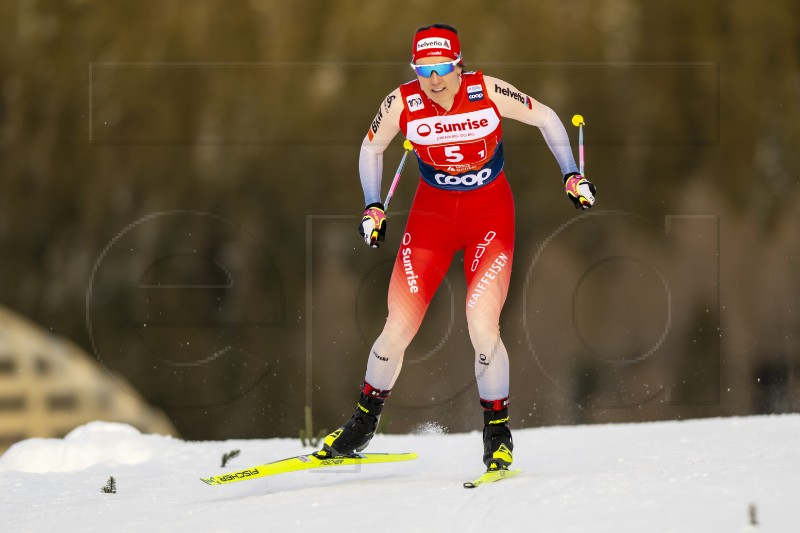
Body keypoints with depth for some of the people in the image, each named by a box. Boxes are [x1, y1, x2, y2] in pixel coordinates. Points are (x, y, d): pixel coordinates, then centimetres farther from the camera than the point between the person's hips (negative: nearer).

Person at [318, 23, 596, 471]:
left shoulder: (489, 93, -18)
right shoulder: (401, 104, -14)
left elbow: (546, 118, -2)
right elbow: (372, 148, 6)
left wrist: (572, 175, -3)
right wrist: (373, 208, -1)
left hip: (490, 215, -2)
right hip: (433, 213, 2)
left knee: (483, 326, -17)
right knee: (399, 329, -5)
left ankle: (498, 433, 3)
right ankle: (364, 421, 18)